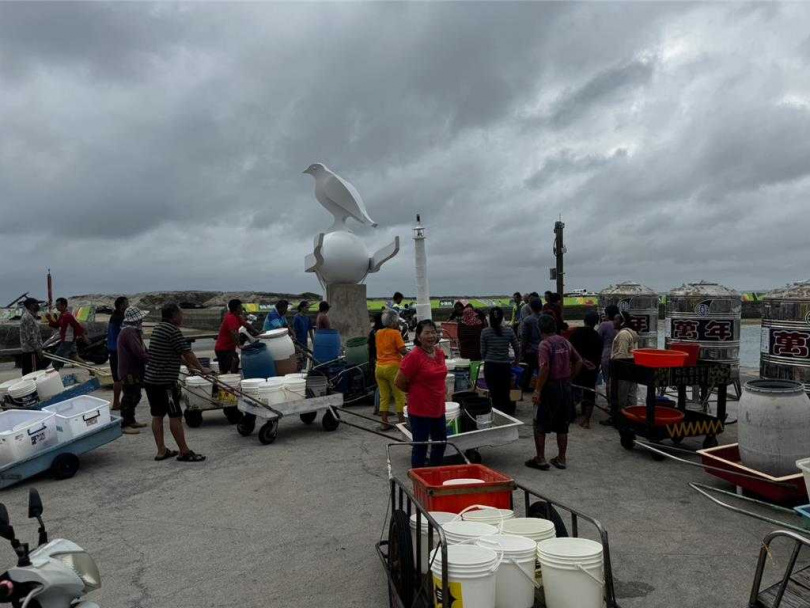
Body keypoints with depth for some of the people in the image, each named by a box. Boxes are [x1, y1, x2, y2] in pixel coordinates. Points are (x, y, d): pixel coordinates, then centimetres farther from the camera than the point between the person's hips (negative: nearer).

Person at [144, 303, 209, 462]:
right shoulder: (173, 330, -16)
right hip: (165, 382, -10)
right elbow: (187, 352, -13)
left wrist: (188, 365, 32)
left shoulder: (159, 328, 14)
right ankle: (184, 452, 3)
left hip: (150, 379, 10)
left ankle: (161, 451, 20)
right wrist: (201, 369, -1)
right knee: (175, 416, -3)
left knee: (157, 415, 13)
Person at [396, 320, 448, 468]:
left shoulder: (440, 353, 3)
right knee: (420, 447, 5)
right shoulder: (413, 356, -19)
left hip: (438, 408, 8)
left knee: (440, 443, 20)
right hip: (420, 410, -7)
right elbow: (400, 383, -13)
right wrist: (416, 392, 2)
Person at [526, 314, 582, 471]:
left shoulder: (545, 344, -15)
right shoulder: (565, 342, 7)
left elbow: (544, 368, -24)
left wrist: (537, 391, -20)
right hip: (565, 387, 7)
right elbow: (579, 361, 11)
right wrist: (569, 378, 15)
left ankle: (540, 459, 7)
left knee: (540, 425, 5)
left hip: (550, 387, -7)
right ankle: (561, 459, 20)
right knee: (562, 425, 13)